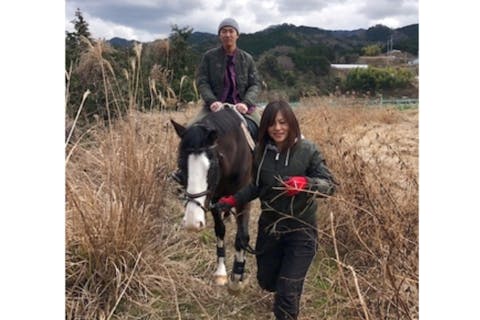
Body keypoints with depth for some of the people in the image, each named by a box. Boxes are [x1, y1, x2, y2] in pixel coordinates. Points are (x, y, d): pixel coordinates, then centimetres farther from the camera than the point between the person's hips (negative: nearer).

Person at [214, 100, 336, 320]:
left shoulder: (307, 151, -16)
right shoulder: (260, 152, -4)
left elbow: (330, 185, -17)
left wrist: (305, 183, -35)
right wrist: (233, 200, -3)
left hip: (300, 230, -4)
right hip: (269, 227, 5)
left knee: (287, 292, -1)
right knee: (266, 280, 23)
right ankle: (288, 287, 58)